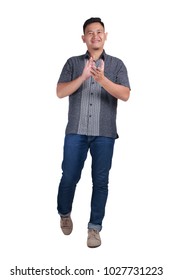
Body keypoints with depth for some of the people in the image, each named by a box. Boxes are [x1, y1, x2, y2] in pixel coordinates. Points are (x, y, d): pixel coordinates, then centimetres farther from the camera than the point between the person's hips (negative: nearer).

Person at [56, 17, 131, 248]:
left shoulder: (116, 64, 6)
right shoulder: (73, 63, 8)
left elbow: (125, 95, -6)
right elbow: (60, 92, -2)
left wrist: (102, 79, -21)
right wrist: (83, 76, -15)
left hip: (104, 133, 0)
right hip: (76, 131, 1)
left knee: (100, 180, 2)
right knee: (69, 176, 5)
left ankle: (94, 228, 13)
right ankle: (64, 214, 32)